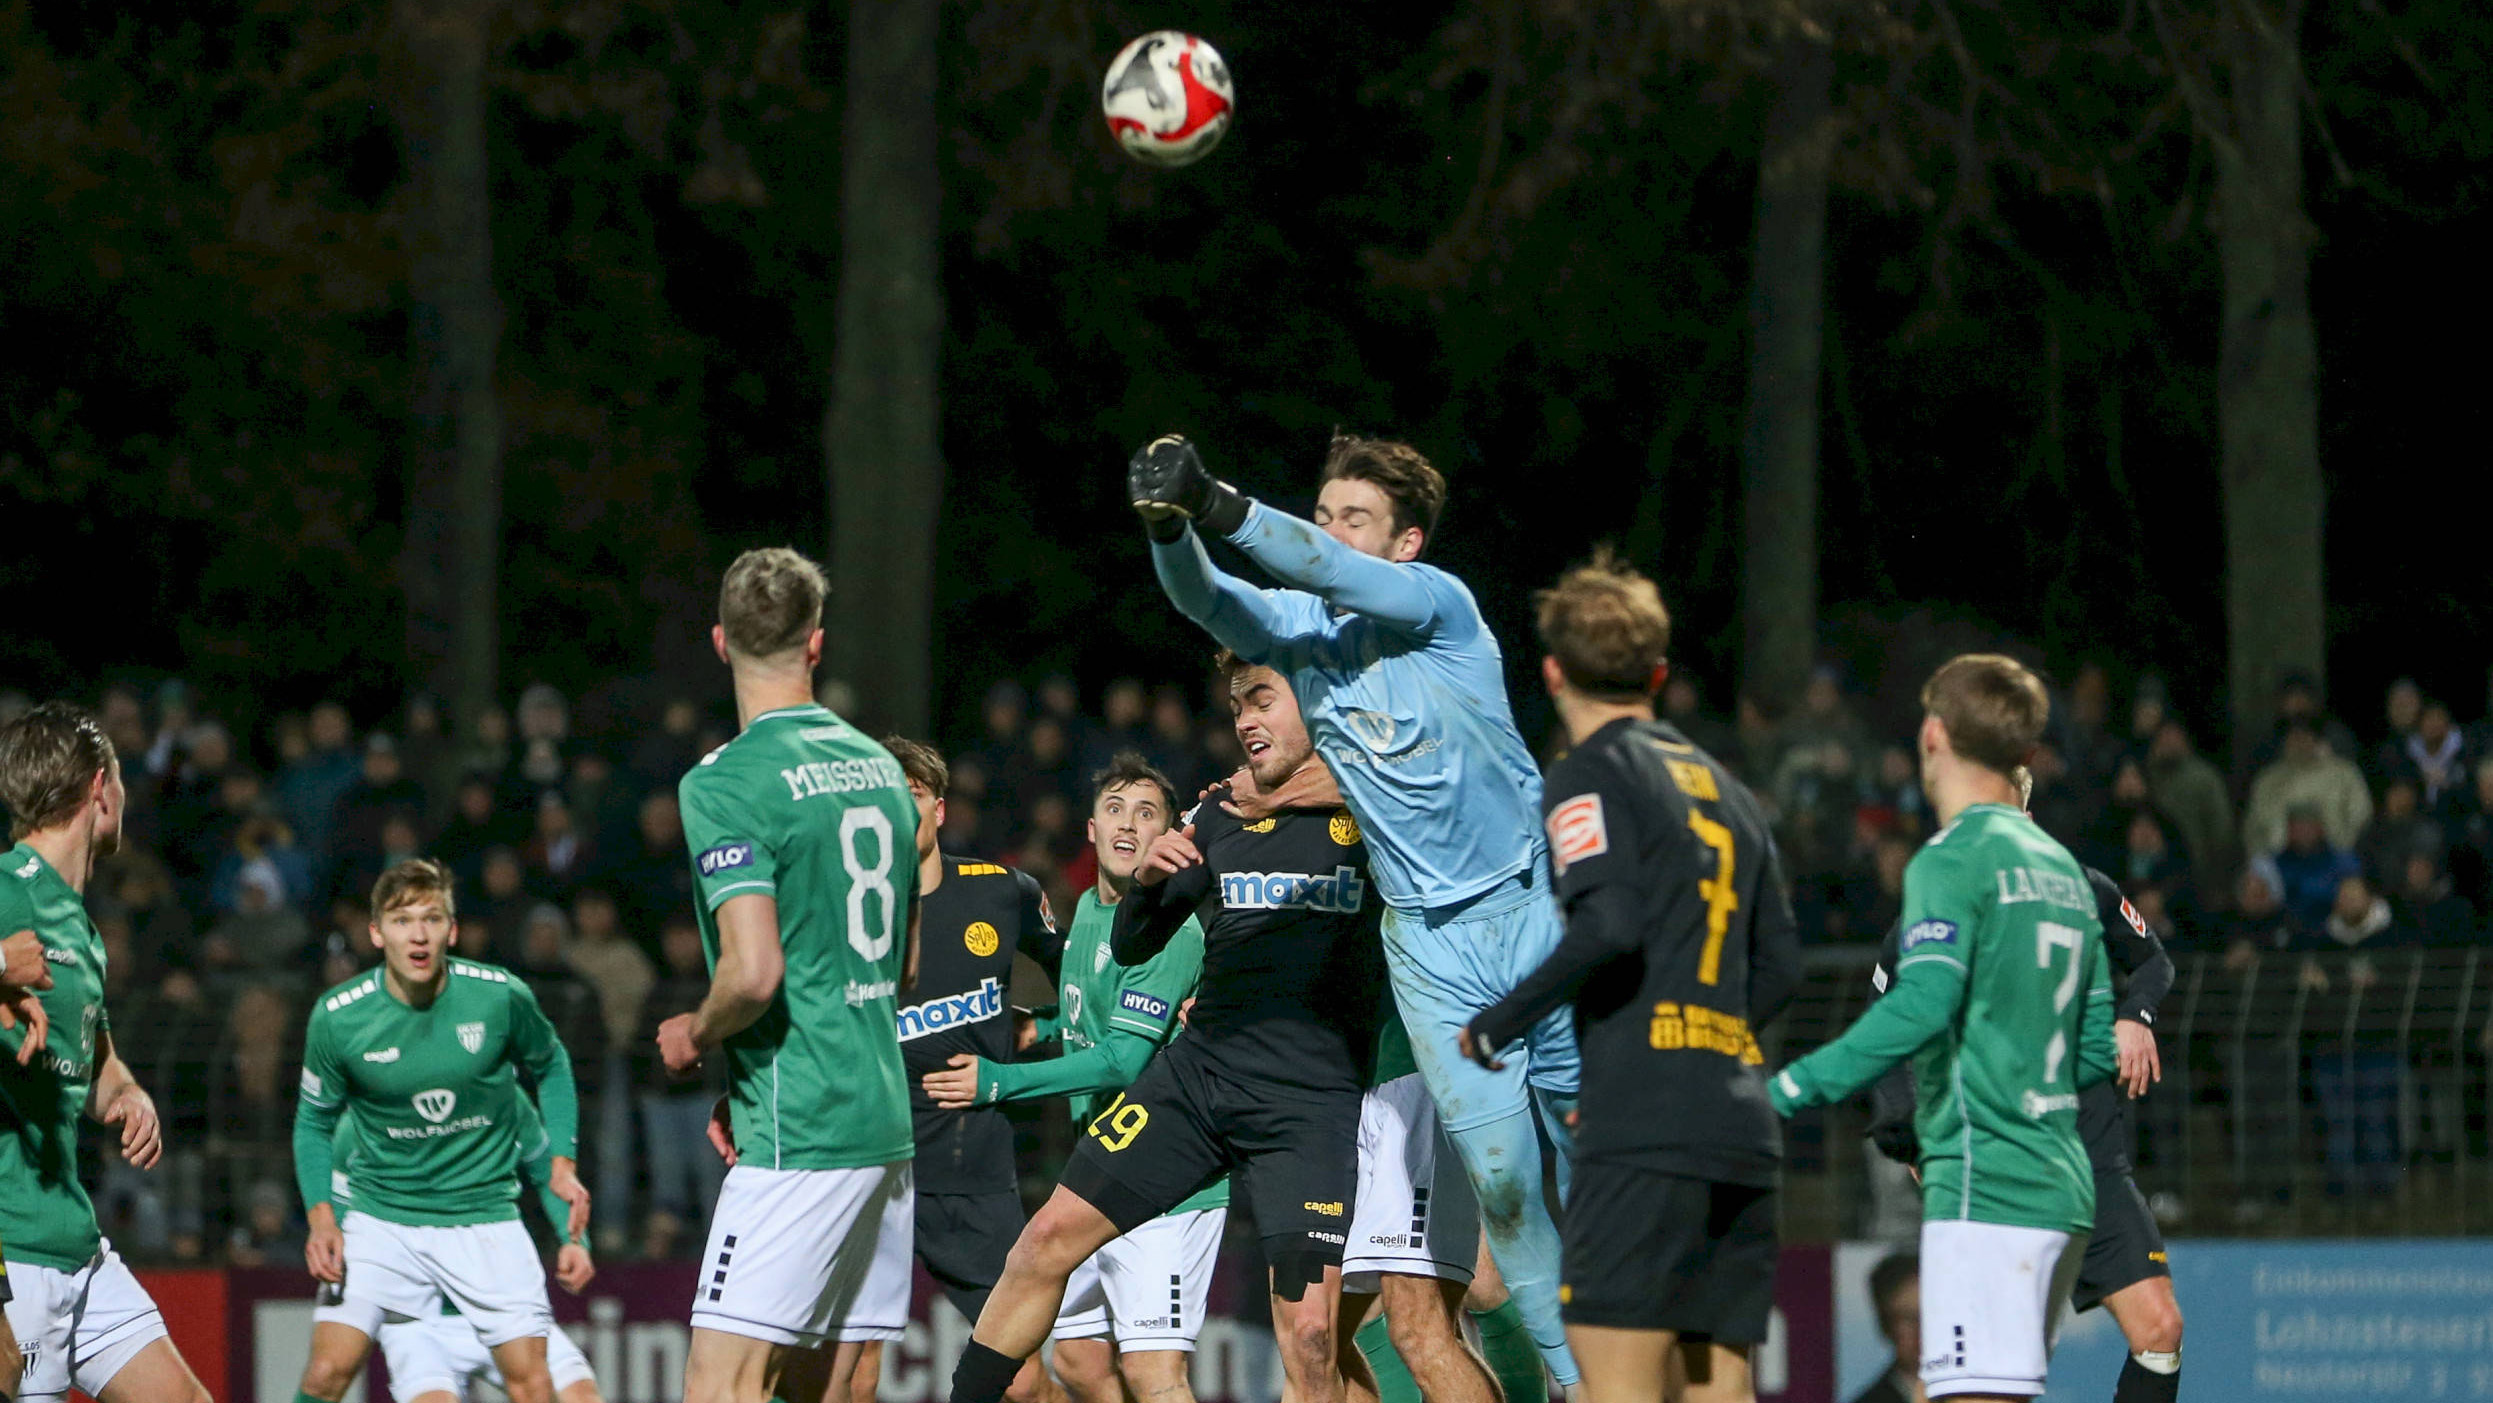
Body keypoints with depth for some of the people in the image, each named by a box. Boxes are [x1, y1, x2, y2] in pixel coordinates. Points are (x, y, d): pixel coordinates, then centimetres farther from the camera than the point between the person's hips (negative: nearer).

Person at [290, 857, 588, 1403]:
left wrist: (563, 1162, 2)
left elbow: (550, 1066, 11)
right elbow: (315, 1122, 5)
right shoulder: (336, 1018, -11)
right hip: (380, 1212, 0)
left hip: (483, 1211, 0)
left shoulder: (500, 997, -11)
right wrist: (321, 1216, -8)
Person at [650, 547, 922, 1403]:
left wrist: (695, 1036, 1)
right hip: (886, 1117, 8)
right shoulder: (879, 766, 14)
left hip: (799, 1138, -8)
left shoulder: (725, 783, -11)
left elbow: (753, 972, -21)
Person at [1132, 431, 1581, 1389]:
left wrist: (1220, 506, -43)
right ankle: (1570, 1375, 11)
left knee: (1590, 1150, 2)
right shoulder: (1299, 627, 3)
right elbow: (1203, 597, -16)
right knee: (1498, 1171, -3)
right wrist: (1170, 523, -39)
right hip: (1428, 941, 3)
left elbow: (1338, 573, -28)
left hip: (1529, 907, -3)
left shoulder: (1439, 604, -10)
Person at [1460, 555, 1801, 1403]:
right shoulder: (1724, 789, 21)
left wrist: (1496, 1029, -5)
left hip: (1641, 1132, -7)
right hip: (1743, 1130, 7)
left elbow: (1609, 927, -15)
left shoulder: (1592, 775, -1)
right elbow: (1779, 966, 18)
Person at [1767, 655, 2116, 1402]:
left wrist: (1789, 1089, -19)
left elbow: (1921, 1005, -21)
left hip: (1985, 1185, -9)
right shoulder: (2061, 866, 18)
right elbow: (2099, 1045, 20)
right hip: (2061, 1181, 9)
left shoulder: (1953, 858, -8)